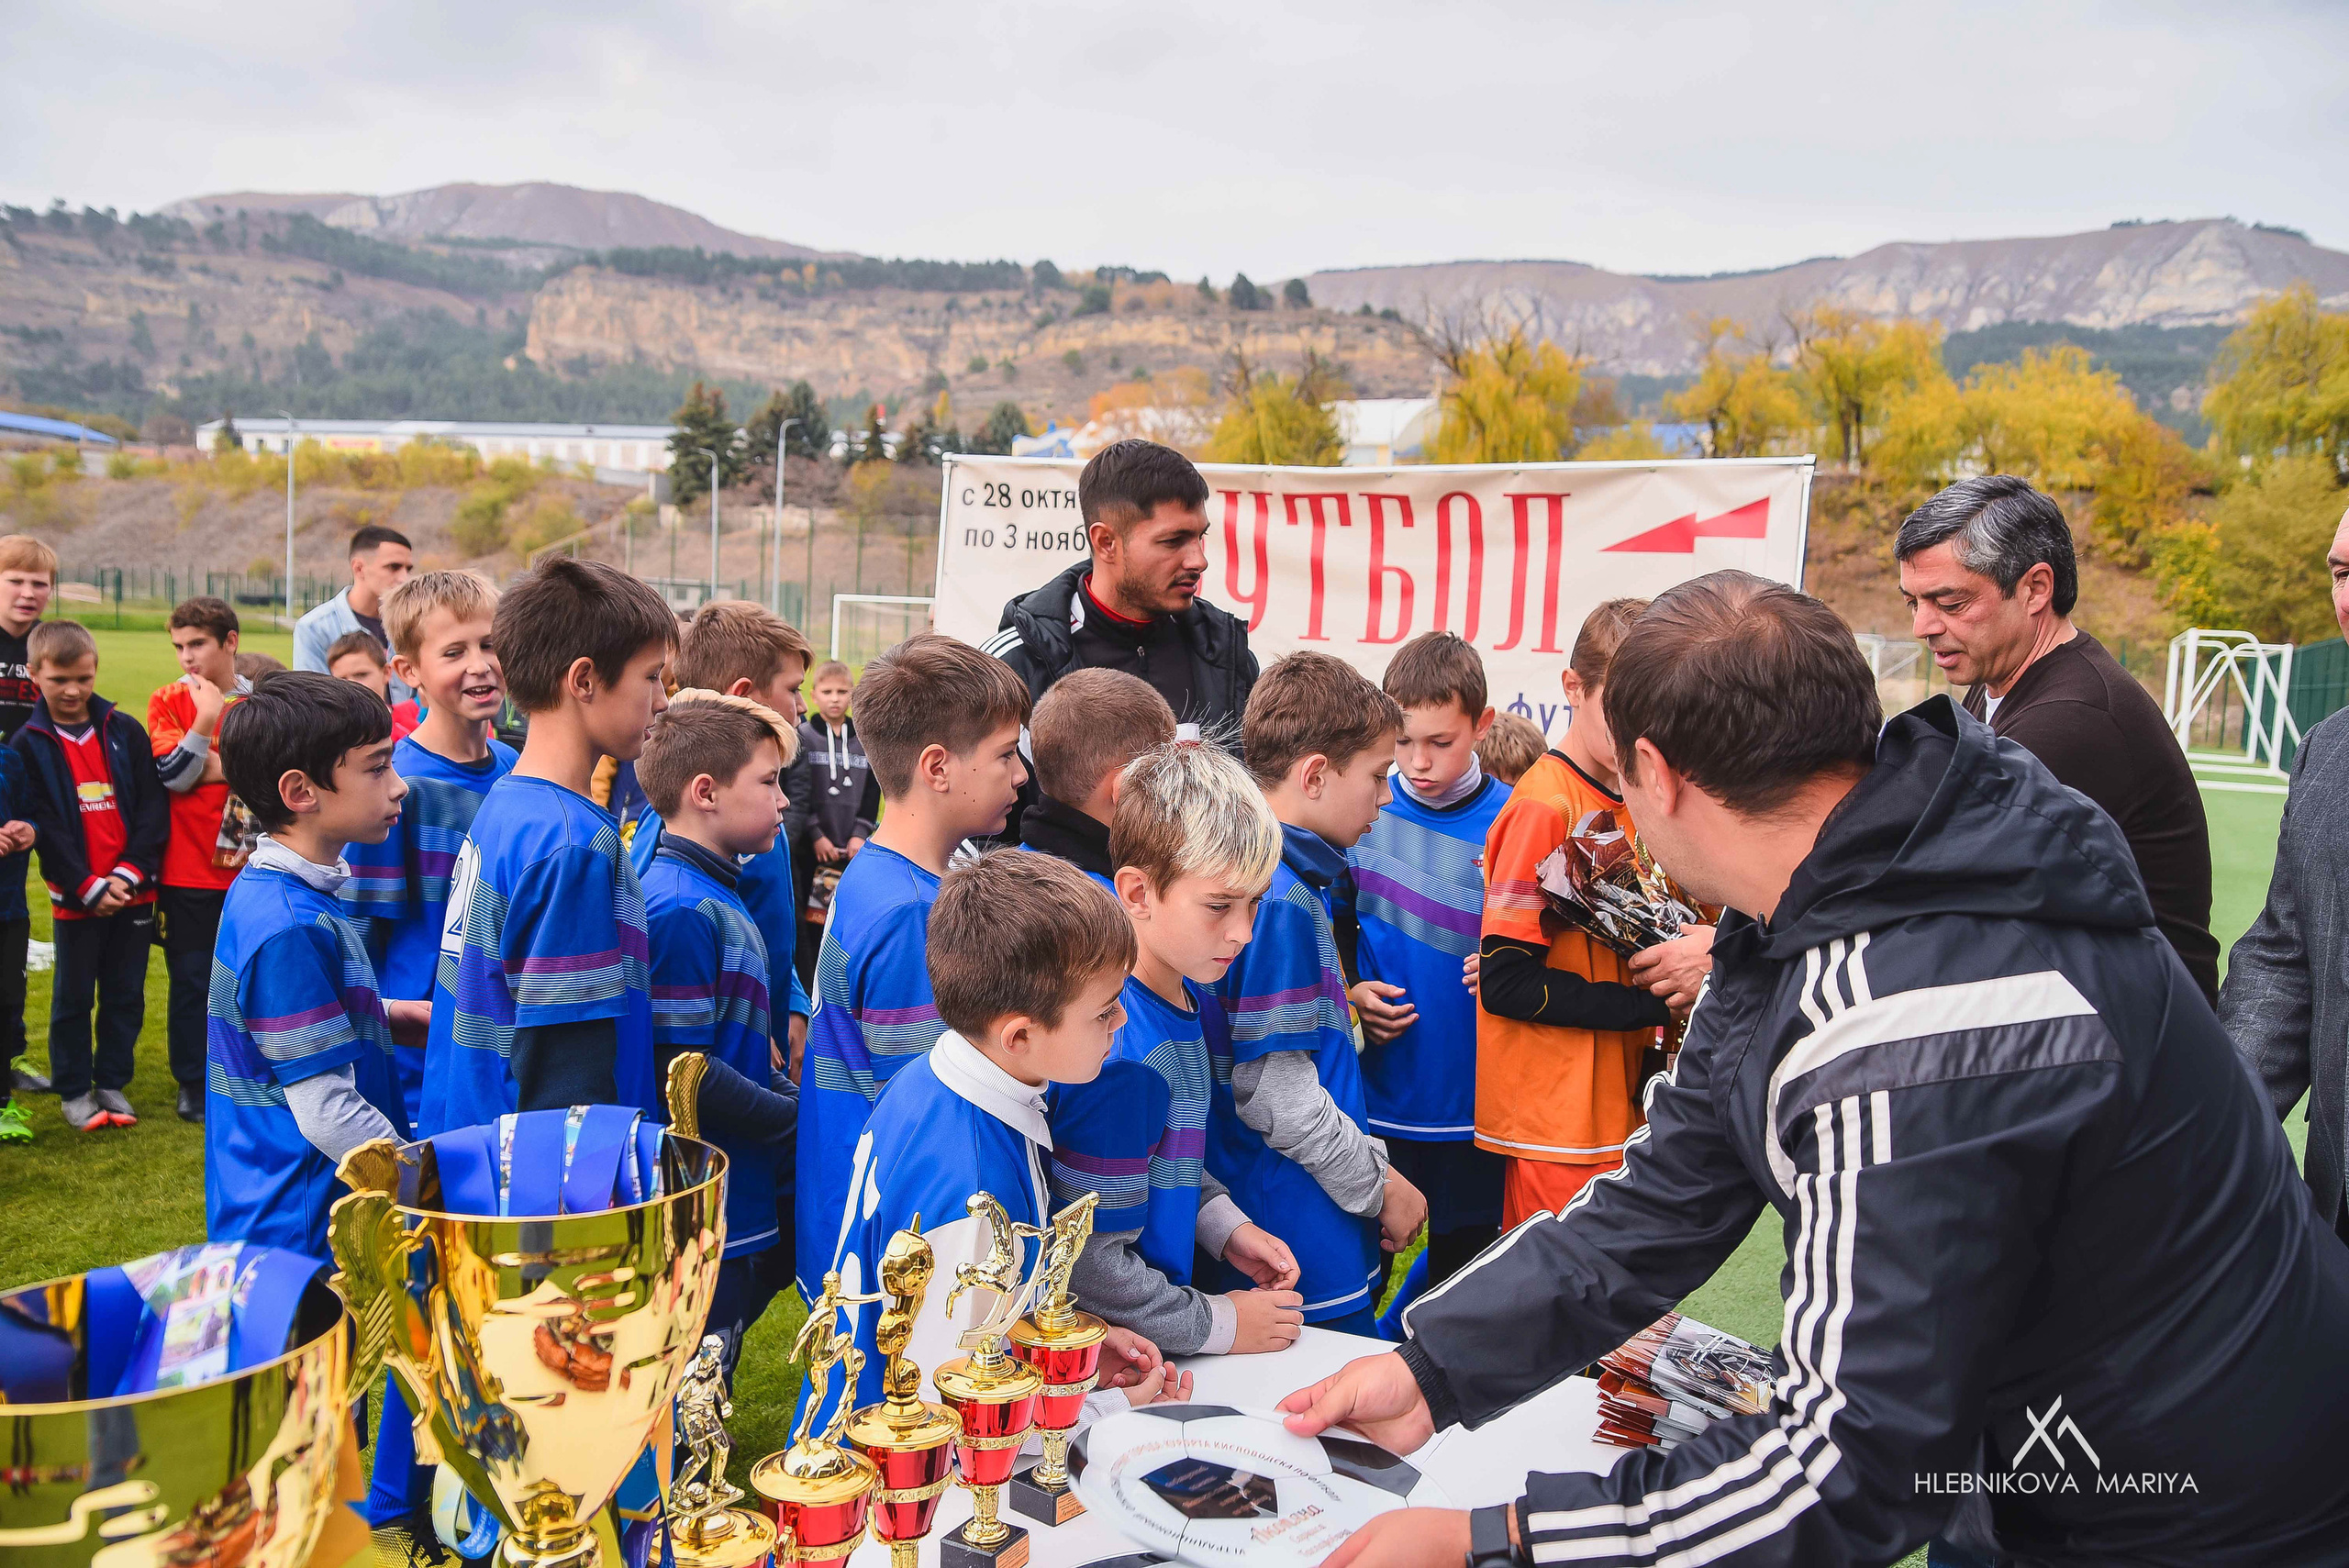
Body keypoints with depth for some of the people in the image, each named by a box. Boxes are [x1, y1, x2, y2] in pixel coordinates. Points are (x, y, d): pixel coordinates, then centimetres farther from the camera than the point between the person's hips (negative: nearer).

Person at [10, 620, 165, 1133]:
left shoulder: (125, 731, 2)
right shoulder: (28, 745, -3)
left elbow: (152, 808, -1)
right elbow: (43, 826, -7)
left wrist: (128, 874, -11)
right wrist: (88, 887, -14)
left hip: (133, 892, 2)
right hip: (75, 898, -2)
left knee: (126, 994, 10)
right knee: (73, 998, 8)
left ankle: (112, 1083, 23)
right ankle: (75, 1091, 21)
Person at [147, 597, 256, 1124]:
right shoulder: (169, 701, -1)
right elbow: (171, 774, -13)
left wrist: (224, 768, -11)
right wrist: (206, 720, -21)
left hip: (250, 868, 2)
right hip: (188, 872, -2)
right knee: (192, 980, 5)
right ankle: (193, 1084, 18)